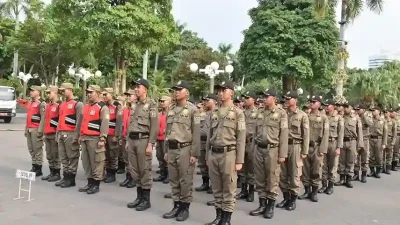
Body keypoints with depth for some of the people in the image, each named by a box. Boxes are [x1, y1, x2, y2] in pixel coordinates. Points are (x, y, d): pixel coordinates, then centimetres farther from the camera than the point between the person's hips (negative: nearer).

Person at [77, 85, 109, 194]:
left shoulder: (103, 107, -8)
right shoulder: (85, 106, 17)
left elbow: (105, 124, -15)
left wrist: (102, 139, -19)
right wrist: (80, 135, 22)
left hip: (95, 139, -8)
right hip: (84, 138, 8)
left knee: (96, 162, -4)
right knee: (86, 161, 12)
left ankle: (96, 184, 4)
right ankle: (90, 182, 22)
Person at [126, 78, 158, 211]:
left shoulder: (151, 104, -7)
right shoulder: (134, 105, 15)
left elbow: (154, 126, -12)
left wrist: (150, 144, -17)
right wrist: (128, 140, 16)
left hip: (143, 140, -7)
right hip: (132, 140, 7)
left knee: (145, 170, -1)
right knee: (135, 170, 11)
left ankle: (146, 199, 8)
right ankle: (139, 197, 23)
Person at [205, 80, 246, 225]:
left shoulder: (238, 113, -2)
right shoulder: (214, 113, 13)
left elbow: (241, 138, -6)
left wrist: (239, 161, -10)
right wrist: (207, 156, 14)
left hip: (228, 154, -5)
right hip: (213, 154, 5)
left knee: (229, 190, 2)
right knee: (216, 189, 12)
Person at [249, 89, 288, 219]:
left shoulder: (281, 113, -3)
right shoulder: (260, 114, 12)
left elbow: (284, 134, -7)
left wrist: (282, 154, -12)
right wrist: (253, 149, 14)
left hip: (272, 149, -5)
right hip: (259, 149, 5)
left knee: (272, 179, 2)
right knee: (260, 179, 9)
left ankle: (270, 206, 13)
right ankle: (262, 204, 20)